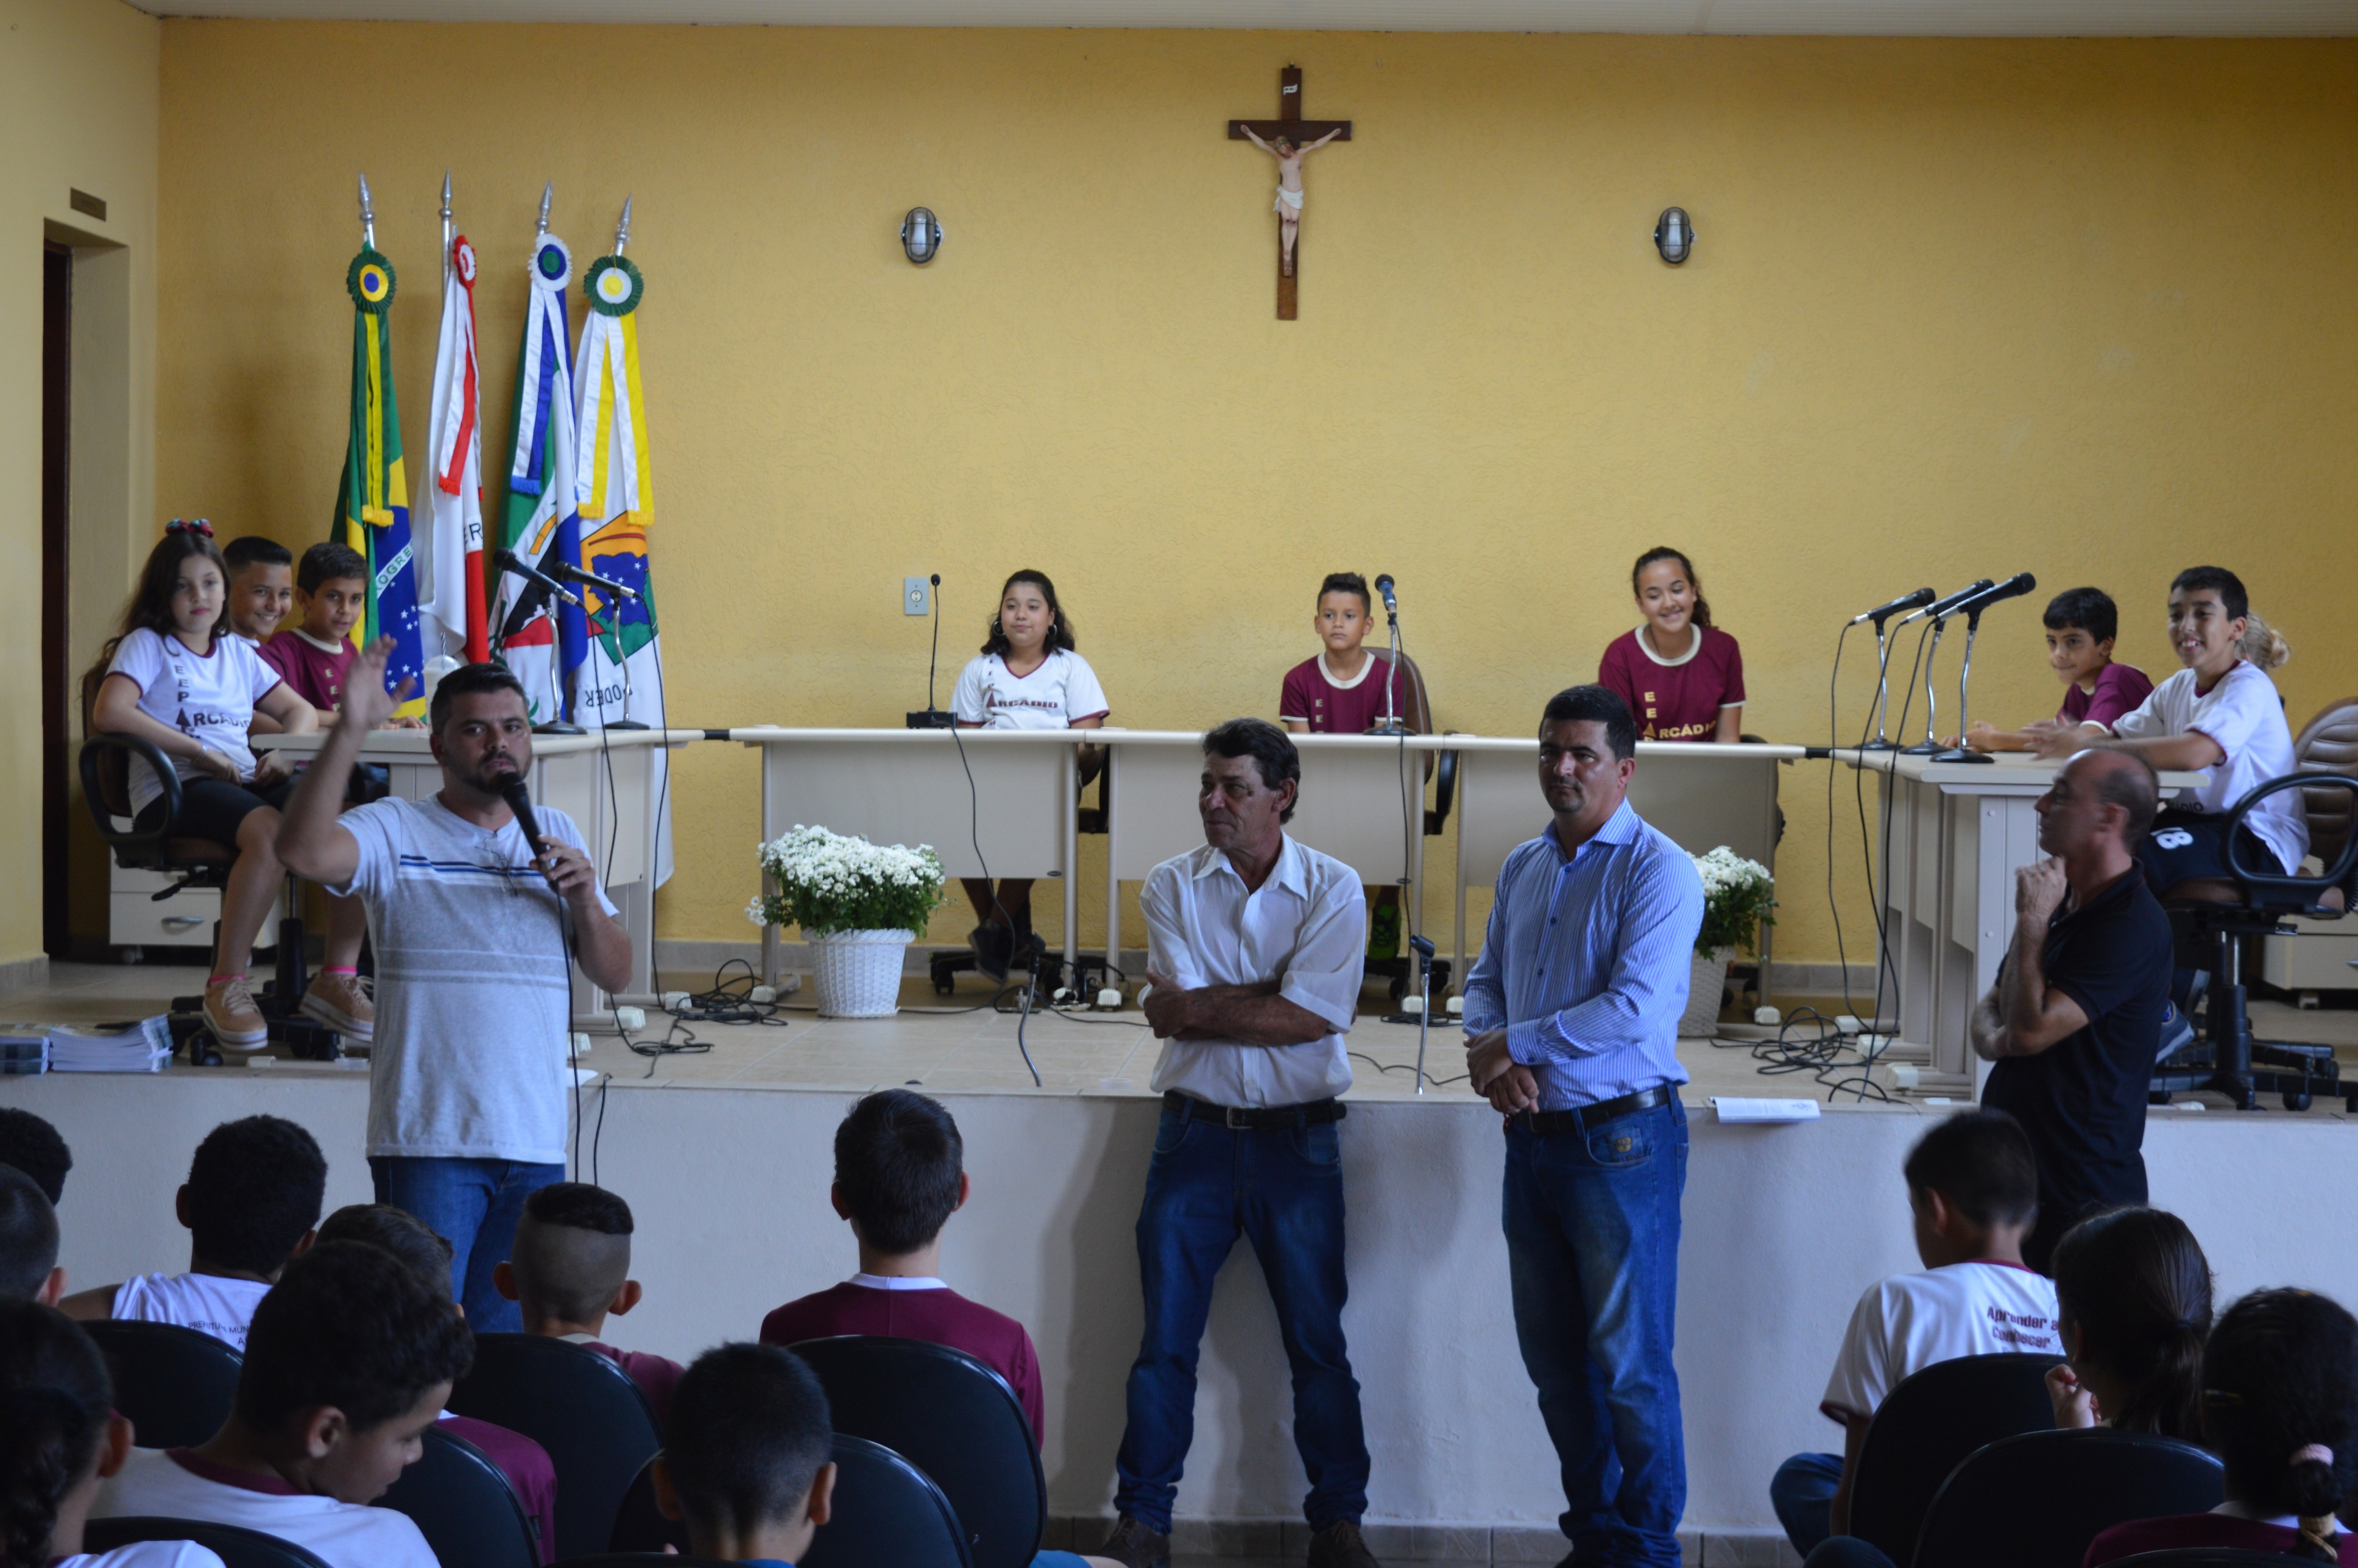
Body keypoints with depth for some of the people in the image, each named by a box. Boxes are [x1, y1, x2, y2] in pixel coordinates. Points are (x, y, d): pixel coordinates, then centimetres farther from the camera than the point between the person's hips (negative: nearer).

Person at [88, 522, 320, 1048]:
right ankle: (226, 988, -31)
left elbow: (301, 712, 28)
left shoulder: (237, 653, 25)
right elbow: (109, 713, -10)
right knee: (269, 829, -39)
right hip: (173, 791, -6)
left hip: (243, 783, 6)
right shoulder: (147, 644, 8)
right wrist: (200, 752, -14)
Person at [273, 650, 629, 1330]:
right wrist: (350, 729, -27)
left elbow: (615, 974, 15)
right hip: (429, 1138, -5)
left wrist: (584, 900, -4)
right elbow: (304, 851, -22)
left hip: (537, 1143, 5)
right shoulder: (395, 832, -1)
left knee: (506, 1340, 10)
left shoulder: (557, 835, 15)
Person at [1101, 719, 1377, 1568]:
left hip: (1298, 1139, -1)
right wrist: (1273, 992, -12)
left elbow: (1312, 1018, -15)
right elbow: (1169, 1011, -10)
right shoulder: (1172, 886, 2)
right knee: (1165, 1340, 4)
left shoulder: (1332, 888, -3)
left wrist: (1200, 1008, -11)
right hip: (1196, 1135, 1)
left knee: (1317, 1340, 5)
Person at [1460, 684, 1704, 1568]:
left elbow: (1635, 1007, -21)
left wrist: (1514, 1044, -12)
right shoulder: (1522, 868, 12)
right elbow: (1485, 982, 17)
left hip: (1621, 1139, -7)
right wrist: (1494, 1058, -5)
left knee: (1629, 1363, -2)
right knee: (1553, 1358, 13)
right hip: (1534, 1135, 7)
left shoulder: (1658, 871, -12)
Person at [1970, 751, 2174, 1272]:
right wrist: (1994, 1035, -6)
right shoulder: (2066, 902, 15)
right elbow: (1990, 1014, 18)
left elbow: (2031, 1029, -23)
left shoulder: (2133, 926, -16)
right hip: (2014, 1171, 9)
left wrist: (2032, 921, -16)